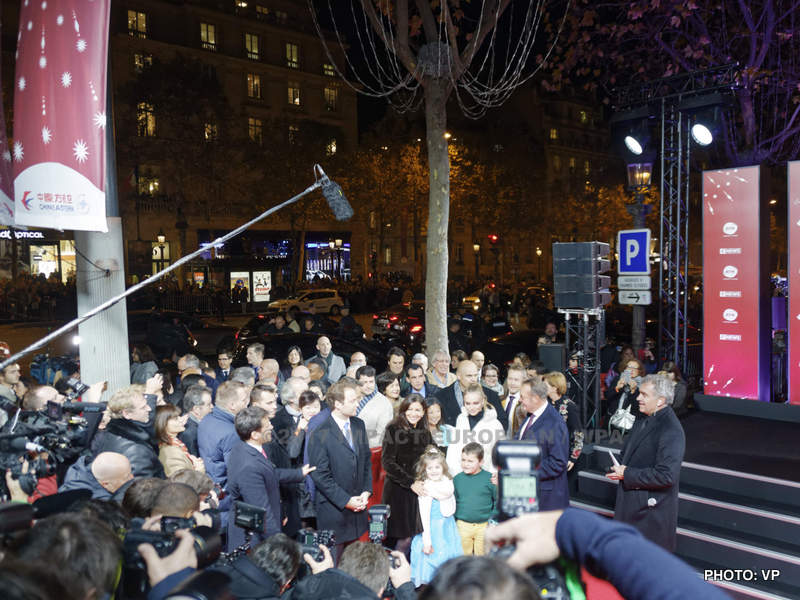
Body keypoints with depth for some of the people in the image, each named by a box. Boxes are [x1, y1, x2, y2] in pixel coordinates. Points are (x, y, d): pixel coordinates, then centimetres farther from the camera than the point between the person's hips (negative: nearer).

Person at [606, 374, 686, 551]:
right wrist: (619, 467, -1)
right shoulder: (642, 422, 10)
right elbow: (626, 454, 22)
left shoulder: (671, 431, -19)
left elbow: (666, 475, -26)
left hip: (652, 509, -9)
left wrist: (627, 475, -19)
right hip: (630, 504, 9)